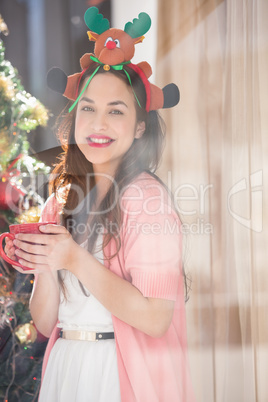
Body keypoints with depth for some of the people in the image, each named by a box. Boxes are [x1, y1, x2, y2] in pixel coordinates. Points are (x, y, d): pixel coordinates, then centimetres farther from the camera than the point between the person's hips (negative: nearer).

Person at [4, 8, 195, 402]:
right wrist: (44, 269, -13)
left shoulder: (146, 195, -13)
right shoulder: (60, 203, 4)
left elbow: (155, 319, -19)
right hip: (63, 369, 6)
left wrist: (76, 260, -22)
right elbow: (45, 322, 5)